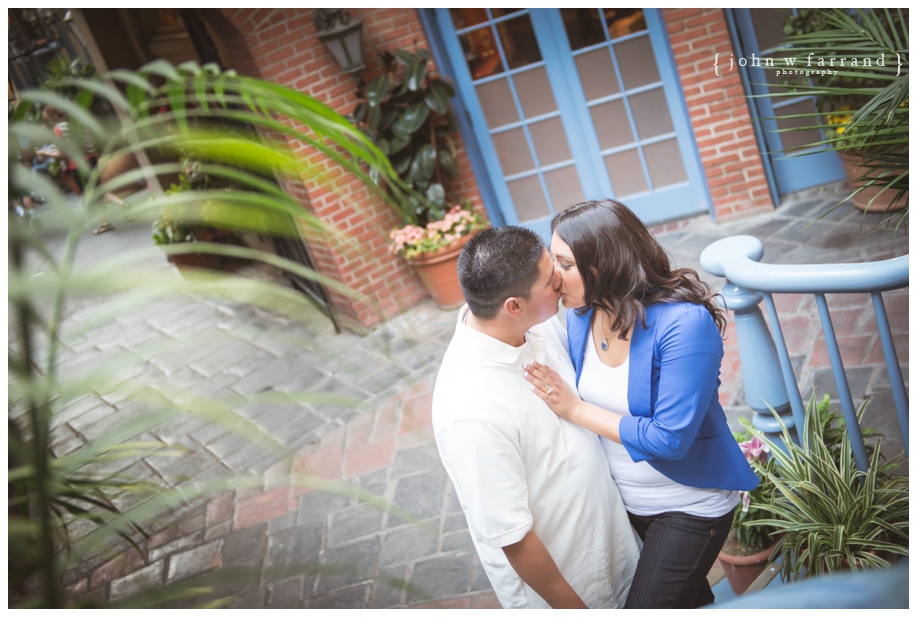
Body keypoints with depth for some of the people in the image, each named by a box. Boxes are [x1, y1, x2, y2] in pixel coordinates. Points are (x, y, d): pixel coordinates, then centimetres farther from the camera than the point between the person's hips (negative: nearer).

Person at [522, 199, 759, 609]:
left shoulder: (684, 323, -29)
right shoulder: (580, 316, -8)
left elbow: (671, 438, -30)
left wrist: (575, 409, -27)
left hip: (689, 505, -6)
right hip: (623, 500, 7)